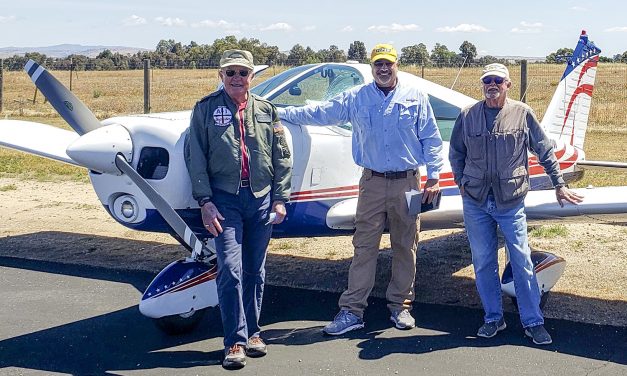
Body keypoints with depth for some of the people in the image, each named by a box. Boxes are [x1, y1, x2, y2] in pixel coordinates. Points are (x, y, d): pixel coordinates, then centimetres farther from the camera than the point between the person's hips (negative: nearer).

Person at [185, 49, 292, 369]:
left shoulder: (266, 111, 10)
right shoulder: (206, 109, 3)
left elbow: (281, 159, 11)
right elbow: (195, 158, 0)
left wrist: (280, 199, 4)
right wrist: (205, 201, -7)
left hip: (261, 199, 3)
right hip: (224, 199, -2)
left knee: (255, 271, 9)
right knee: (230, 270, -9)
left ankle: (252, 332, 22)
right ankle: (235, 341, -1)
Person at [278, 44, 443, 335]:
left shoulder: (415, 97, 5)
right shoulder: (356, 98, 7)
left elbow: (431, 139, 6)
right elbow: (319, 113, 8)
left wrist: (434, 177, 0)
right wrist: (279, 113, 5)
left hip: (407, 182, 0)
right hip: (373, 182, 0)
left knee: (405, 247, 7)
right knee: (364, 246, -2)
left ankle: (400, 305, 20)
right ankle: (351, 310, 2)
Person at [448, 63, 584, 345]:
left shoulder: (522, 114, 0)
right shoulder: (467, 116, 3)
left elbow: (545, 151, 6)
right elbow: (456, 153, 15)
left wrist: (559, 184, 6)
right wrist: (461, 182, 6)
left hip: (511, 202, -2)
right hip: (475, 202, 2)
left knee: (522, 263, 0)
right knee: (483, 263, 8)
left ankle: (533, 322, 11)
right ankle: (493, 318, 22)